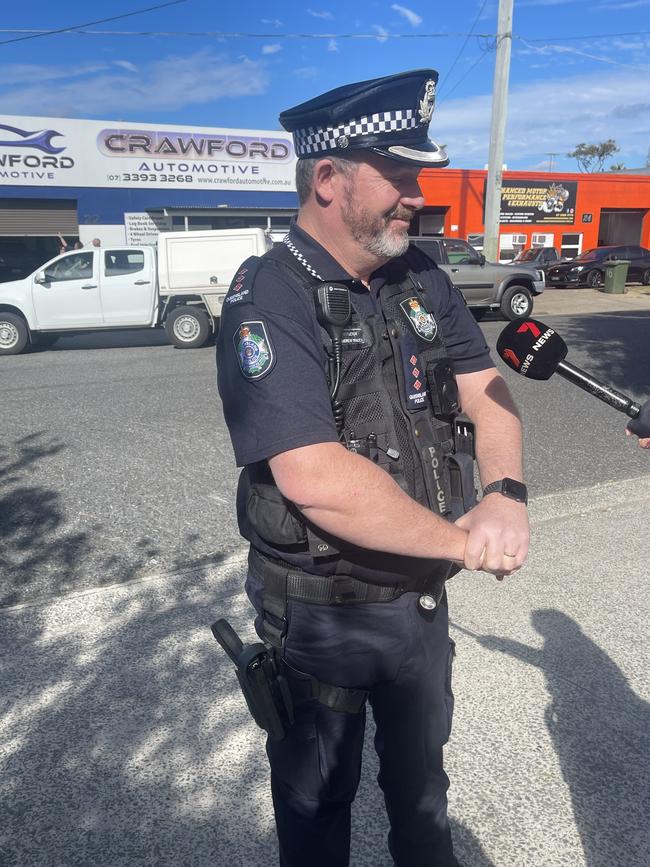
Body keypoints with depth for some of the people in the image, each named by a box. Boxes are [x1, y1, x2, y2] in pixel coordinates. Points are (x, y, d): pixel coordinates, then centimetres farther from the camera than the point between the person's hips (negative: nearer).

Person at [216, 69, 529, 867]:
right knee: (318, 798, 23)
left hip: (422, 596, 6)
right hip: (319, 615, -6)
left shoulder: (423, 282, 0)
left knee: (420, 769, 32)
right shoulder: (270, 300, -23)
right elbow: (318, 482, -32)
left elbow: (487, 396, -1)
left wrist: (505, 494, -22)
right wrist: (465, 540, -21)